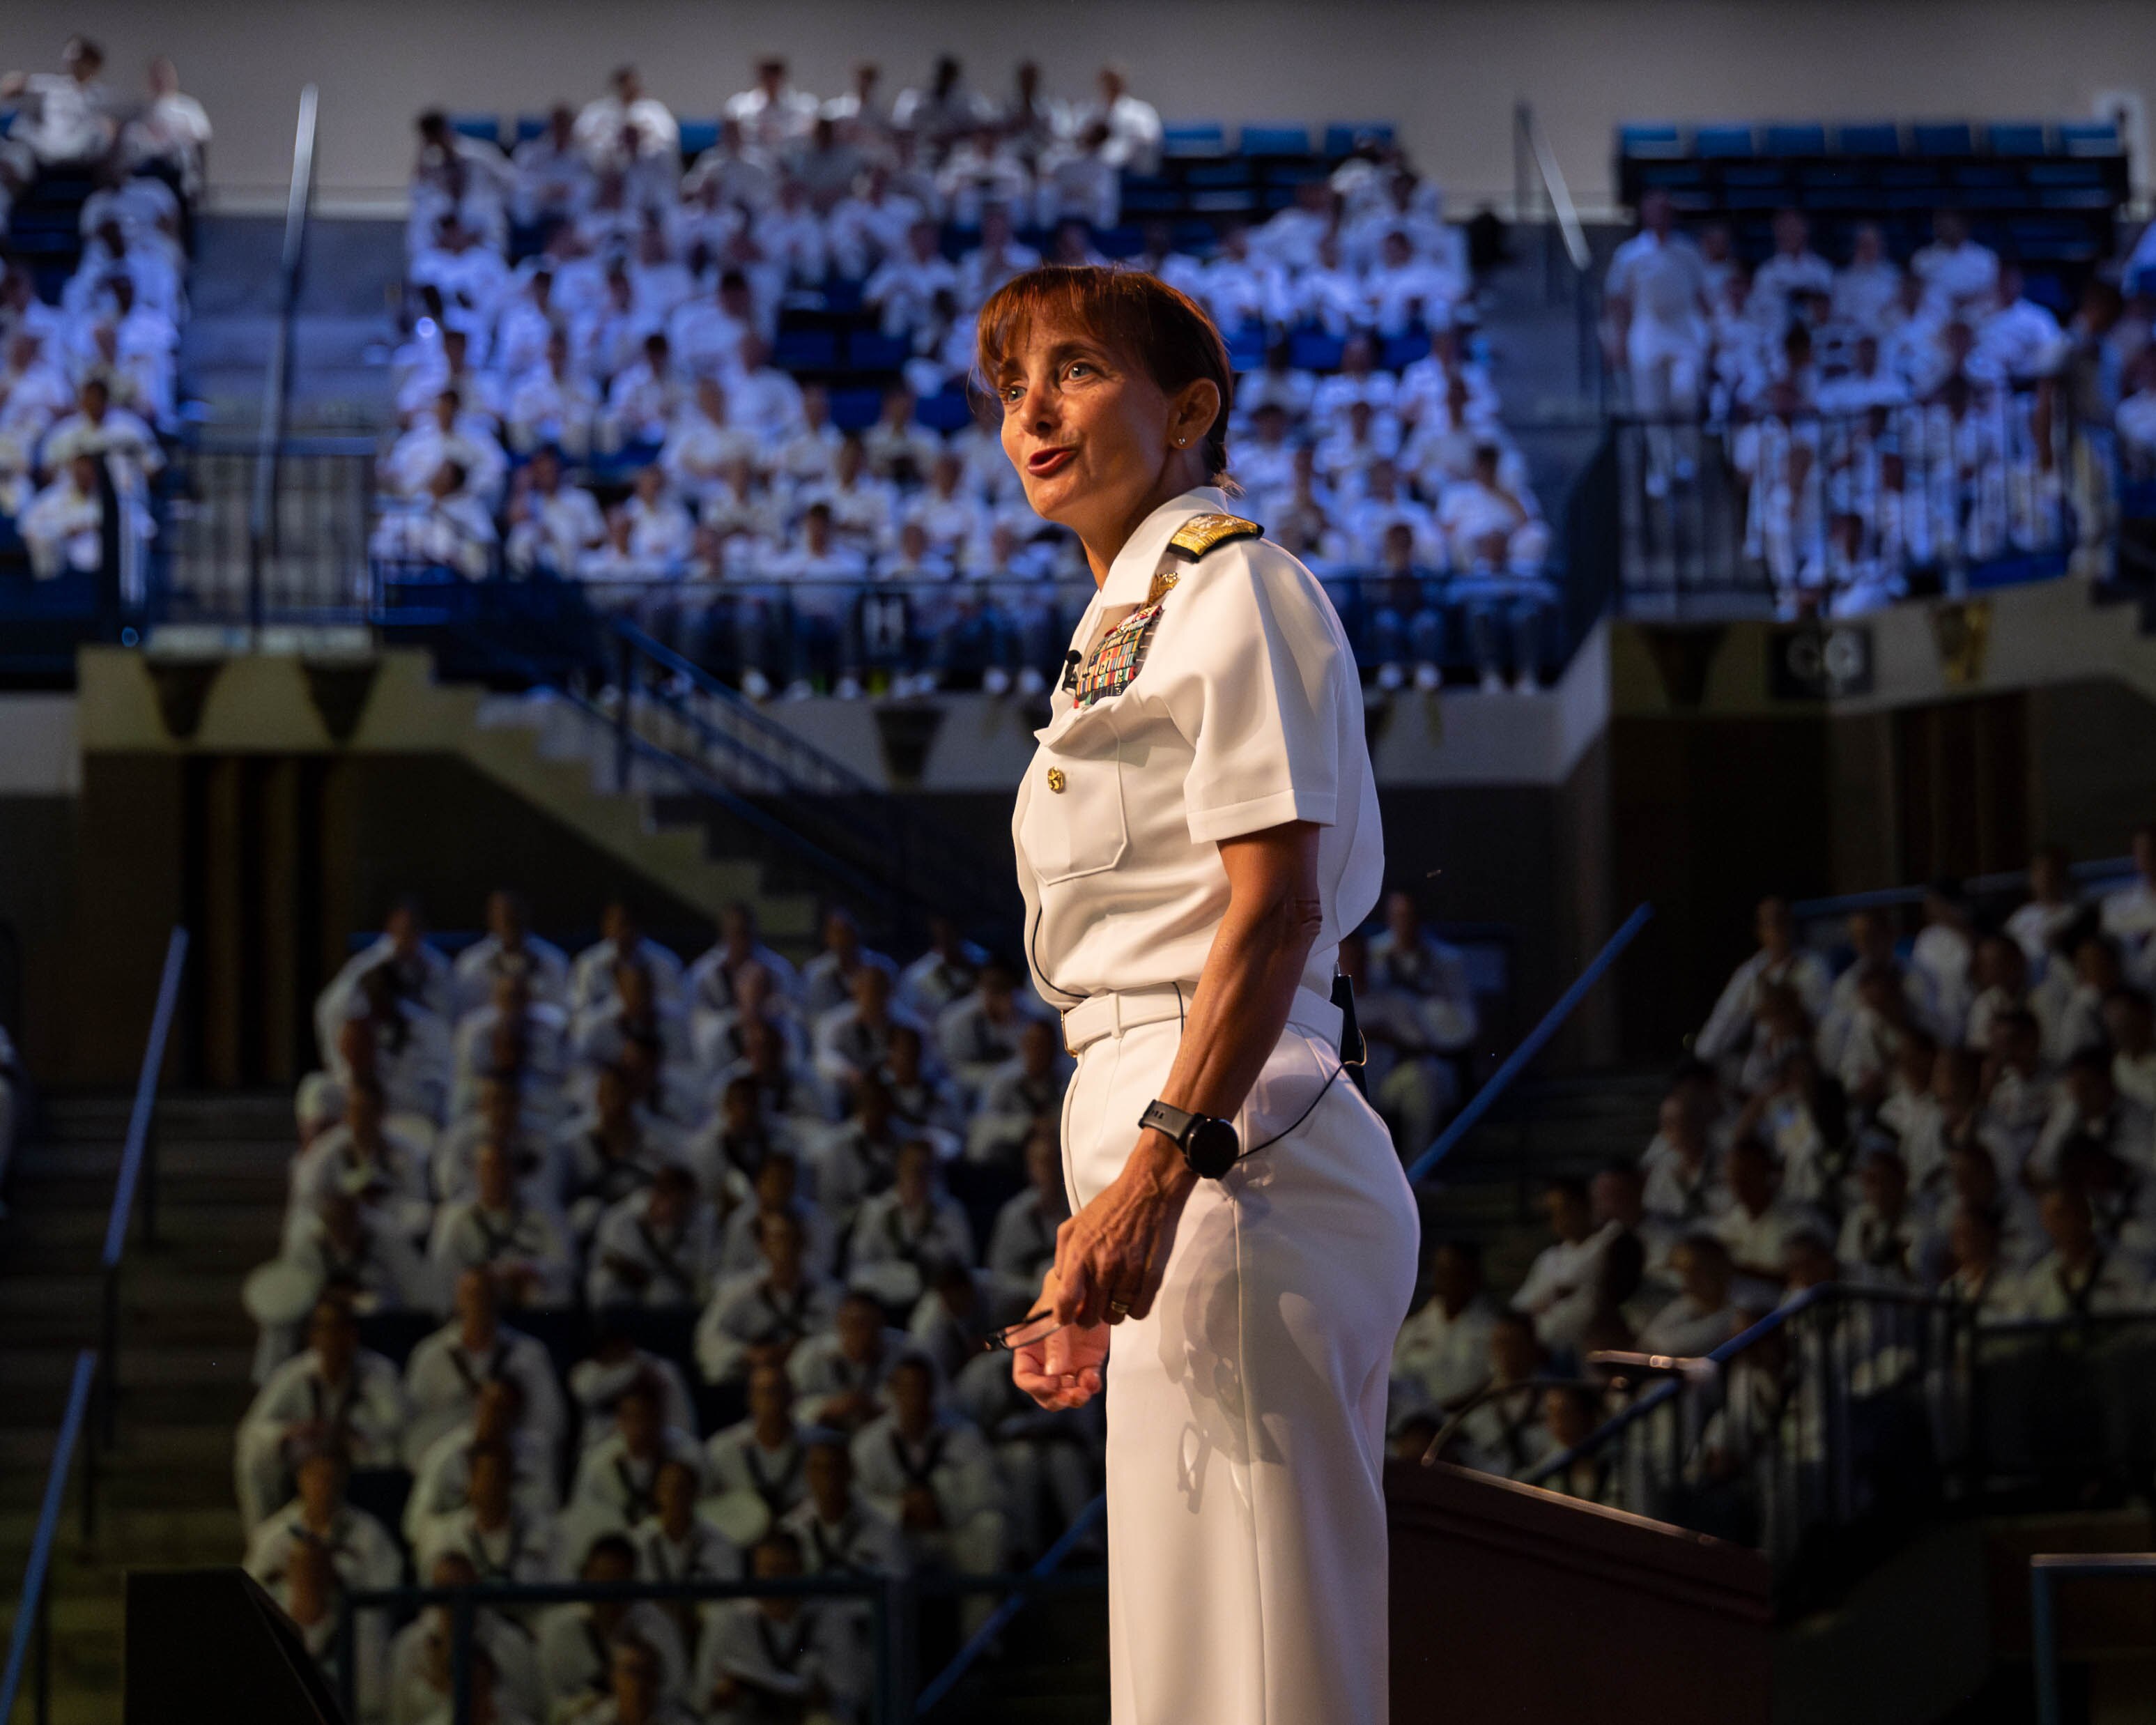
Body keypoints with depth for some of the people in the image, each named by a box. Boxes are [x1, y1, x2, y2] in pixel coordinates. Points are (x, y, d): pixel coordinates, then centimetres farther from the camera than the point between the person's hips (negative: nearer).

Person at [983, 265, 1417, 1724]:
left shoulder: (1233, 587, -4)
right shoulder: (1122, 624, 24)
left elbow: (1275, 910, -16)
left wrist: (1156, 1170, -25)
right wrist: (1093, 1266, 21)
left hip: (1232, 1162, -10)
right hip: (1204, 1168, 10)